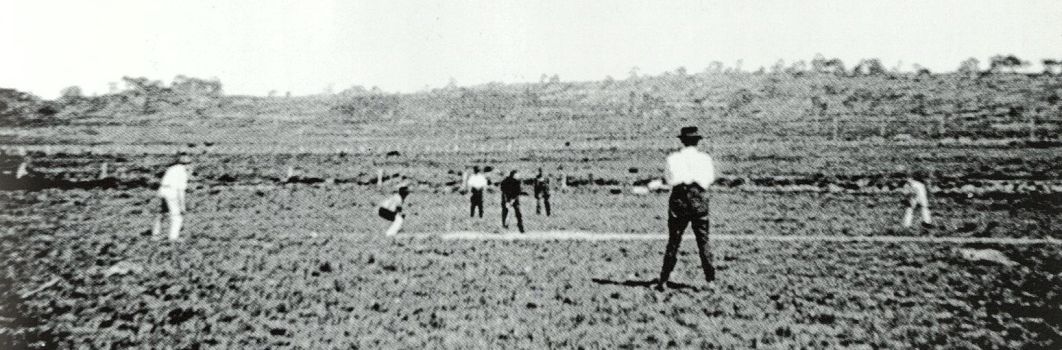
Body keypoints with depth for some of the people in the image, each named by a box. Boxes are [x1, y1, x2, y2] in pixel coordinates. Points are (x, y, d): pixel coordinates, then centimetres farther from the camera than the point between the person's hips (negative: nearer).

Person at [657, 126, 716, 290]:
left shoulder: (673, 158, 3)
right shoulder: (705, 158, 3)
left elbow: (670, 180, -2)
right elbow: (710, 178, 0)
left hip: (679, 199, 0)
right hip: (699, 200, 0)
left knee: (673, 241, 5)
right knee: (703, 240, 7)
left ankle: (663, 280, 5)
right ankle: (710, 278, 6)